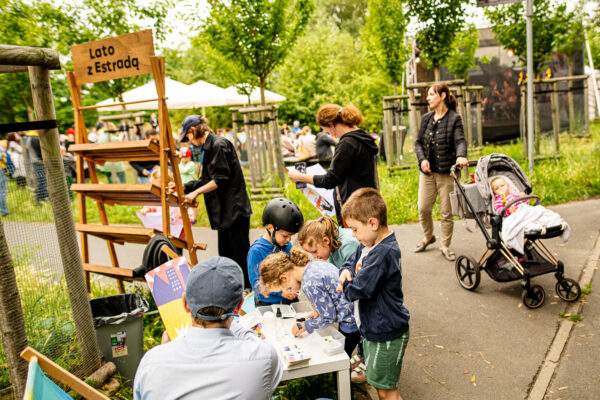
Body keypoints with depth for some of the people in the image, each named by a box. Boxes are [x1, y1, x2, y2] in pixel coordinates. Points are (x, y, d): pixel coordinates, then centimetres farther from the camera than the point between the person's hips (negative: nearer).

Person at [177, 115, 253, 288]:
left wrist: (197, 192, -13)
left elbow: (221, 179, -18)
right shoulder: (208, 147, 18)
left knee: (240, 255, -4)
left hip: (235, 209, -10)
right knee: (225, 256, 16)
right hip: (224, 211, 10)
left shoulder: (219, 144, -13)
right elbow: (208, 179, 21)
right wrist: (184, 187, 19)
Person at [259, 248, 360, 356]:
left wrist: (306, 326, -2)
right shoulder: (315, 264, 3)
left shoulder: (310, 284, -24)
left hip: (350, 323, -9)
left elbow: (329, 317, -16)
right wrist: (319, 311, 10)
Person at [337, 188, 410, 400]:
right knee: (378, 383, 24)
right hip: (373, 329, 9)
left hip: (386, 334, -9)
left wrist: (345, 284, -10)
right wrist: (346, 271, -10)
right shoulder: (369, 245, 0)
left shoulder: (383, 253, -30)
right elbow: (352, 261, 14)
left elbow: (357, 290, -32)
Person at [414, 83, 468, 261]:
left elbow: (460, 141, -15)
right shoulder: (426, 118, 11)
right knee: (423, 208, 6)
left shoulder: (454, 119, -4)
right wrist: (422, 159, -6)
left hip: (447, 172, -4)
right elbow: (418, 142, 12)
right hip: (427, 172, 4)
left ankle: (445, 246, 18)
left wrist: (461, 156, -37)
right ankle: (428, 236, 32)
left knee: (446, 211, 2)